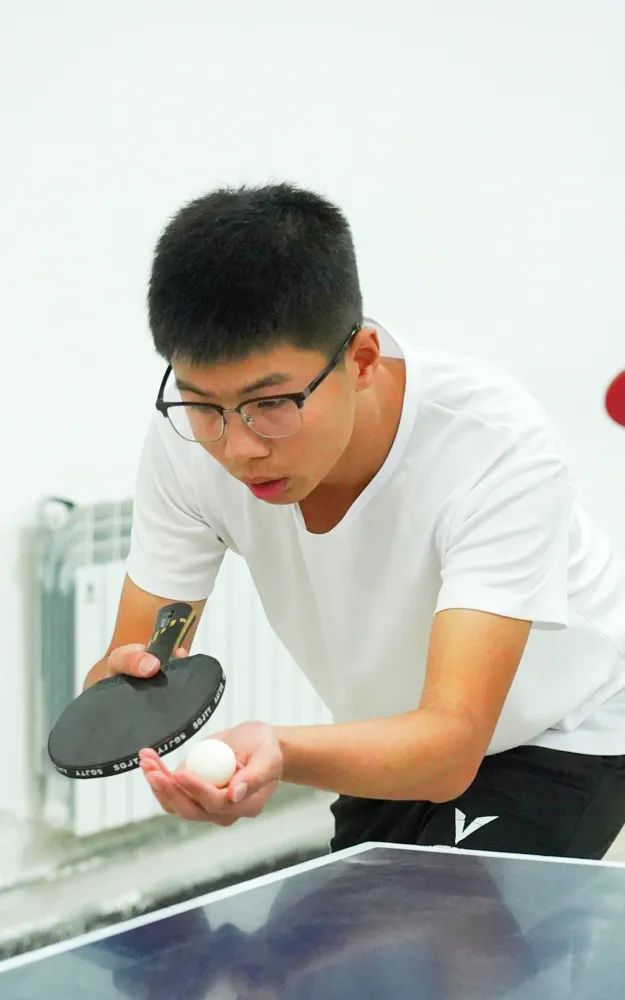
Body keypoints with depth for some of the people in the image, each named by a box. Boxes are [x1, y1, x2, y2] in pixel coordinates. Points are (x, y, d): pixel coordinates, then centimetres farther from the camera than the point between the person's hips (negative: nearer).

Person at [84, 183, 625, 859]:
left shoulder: (497, 444, -37)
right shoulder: (188, 434, -23)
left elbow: (452, 742, -42)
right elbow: (122, 669, -17)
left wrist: (280, 753, -61)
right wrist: (124, 685, -41)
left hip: (561, 734, -4)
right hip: (395, 743, 5)